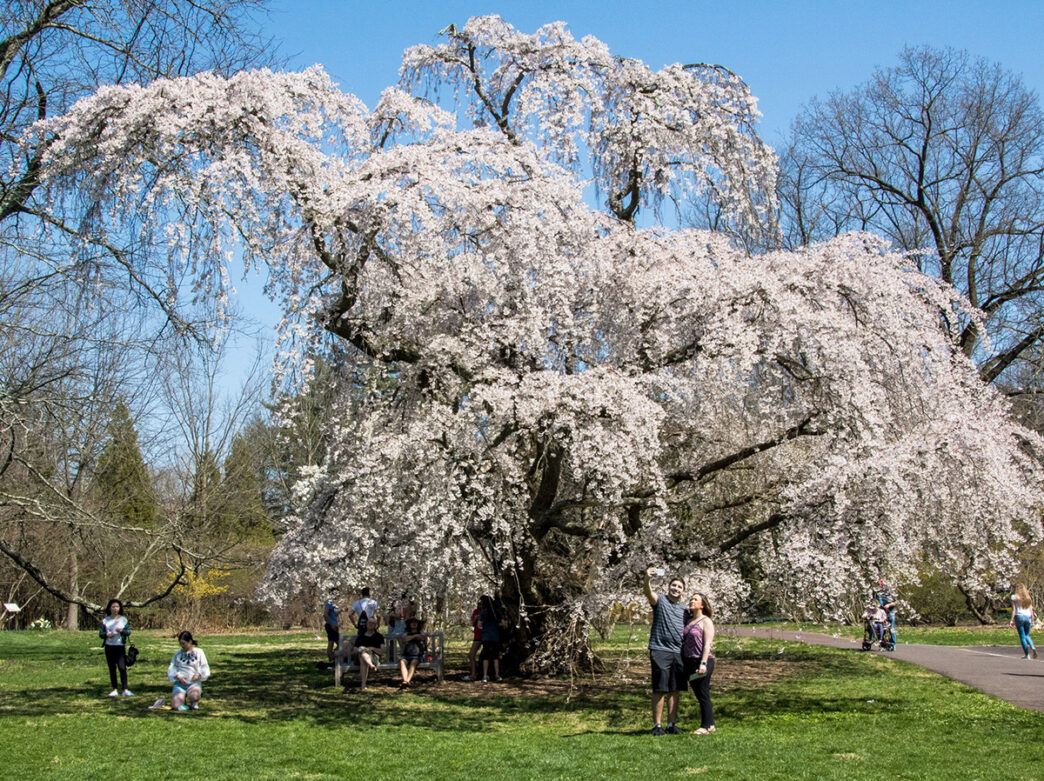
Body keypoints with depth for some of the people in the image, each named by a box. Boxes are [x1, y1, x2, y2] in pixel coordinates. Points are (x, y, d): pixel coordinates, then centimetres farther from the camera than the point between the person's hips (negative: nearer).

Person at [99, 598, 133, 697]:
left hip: (120, 646, -2)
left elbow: (128, 632, 4)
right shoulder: (105, 620, 7)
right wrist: (106, 635, -15)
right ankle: (115, 690, 12)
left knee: (122, 667, -12)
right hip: (109, 647, 2)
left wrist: (121, 631, -17)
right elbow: (100, 633, 7)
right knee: (112, 669, 6)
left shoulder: (123, 619, 4)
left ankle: (125, 690, -12)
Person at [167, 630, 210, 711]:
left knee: (193, 696, -37)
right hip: (180, 683, 1)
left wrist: (199, 674, -13)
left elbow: (205, 668, 8)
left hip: (194, 683, -1)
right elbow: (171, 669, 7)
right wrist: (178, 677, -13)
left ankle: (194, 702, 0)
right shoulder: (177, 654, 13)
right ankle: (181, 697, 11)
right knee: (176, 706, -24)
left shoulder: (198, 652, 9)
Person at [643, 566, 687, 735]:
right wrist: (647, 579, -43)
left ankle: (672, 724, 16)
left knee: (675, 690, 8)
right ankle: (657, 725, 0)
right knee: (659, 689, -4)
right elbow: (649, 593, -23)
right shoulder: (660, 600, -1)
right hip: (660, 650, -5)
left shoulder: (684, 608, 17)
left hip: (678, 652, 5)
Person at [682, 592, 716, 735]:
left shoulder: (706, 621, -5)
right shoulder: (688, 621, 16)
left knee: (703, 694, -4)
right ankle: (710, 724, 18)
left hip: (702, 662, -7)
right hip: (690, 663, 7)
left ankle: (706, 726, 2)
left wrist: (703, 663, -21)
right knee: (698, 695, 10)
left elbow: (707, 644, -13)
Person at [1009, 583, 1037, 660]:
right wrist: (1032, 621, 13)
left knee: (1022, 636, 3)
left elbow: (1014, 609, -6)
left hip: (1019, 616, -4)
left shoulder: (1014, 597, 0)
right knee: (1027, 635, 15)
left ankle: (1026, 654, 0)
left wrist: (1012, 620, -7)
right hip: (1028, 617, 4)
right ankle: (1032, 647, -13)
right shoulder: (1028, 598, 11)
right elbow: (1031, 610, 8)